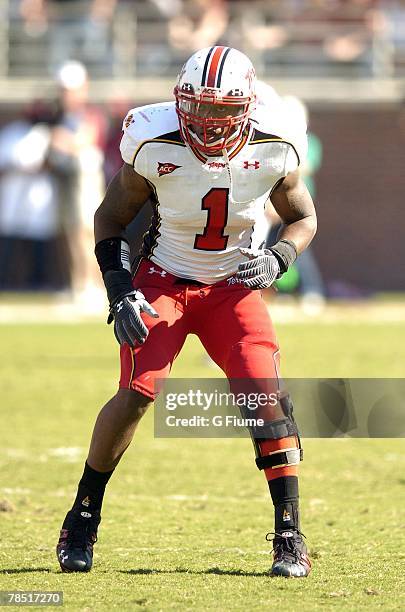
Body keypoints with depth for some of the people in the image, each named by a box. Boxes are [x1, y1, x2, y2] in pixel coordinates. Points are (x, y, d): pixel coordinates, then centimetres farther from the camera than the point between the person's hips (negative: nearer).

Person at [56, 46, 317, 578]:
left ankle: (290, 535, -9)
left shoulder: (273, 152, -13)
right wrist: (120, 293, -13)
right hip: (163, 280, -1)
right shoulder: (156, 147, -18)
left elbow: (303, 218, 6)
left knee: (266, 393, -17)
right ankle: (83, 518, 0)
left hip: (233, 287, 1)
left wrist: (277, 260, -15)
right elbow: (110, 219, -3)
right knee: (138, 392, -19)